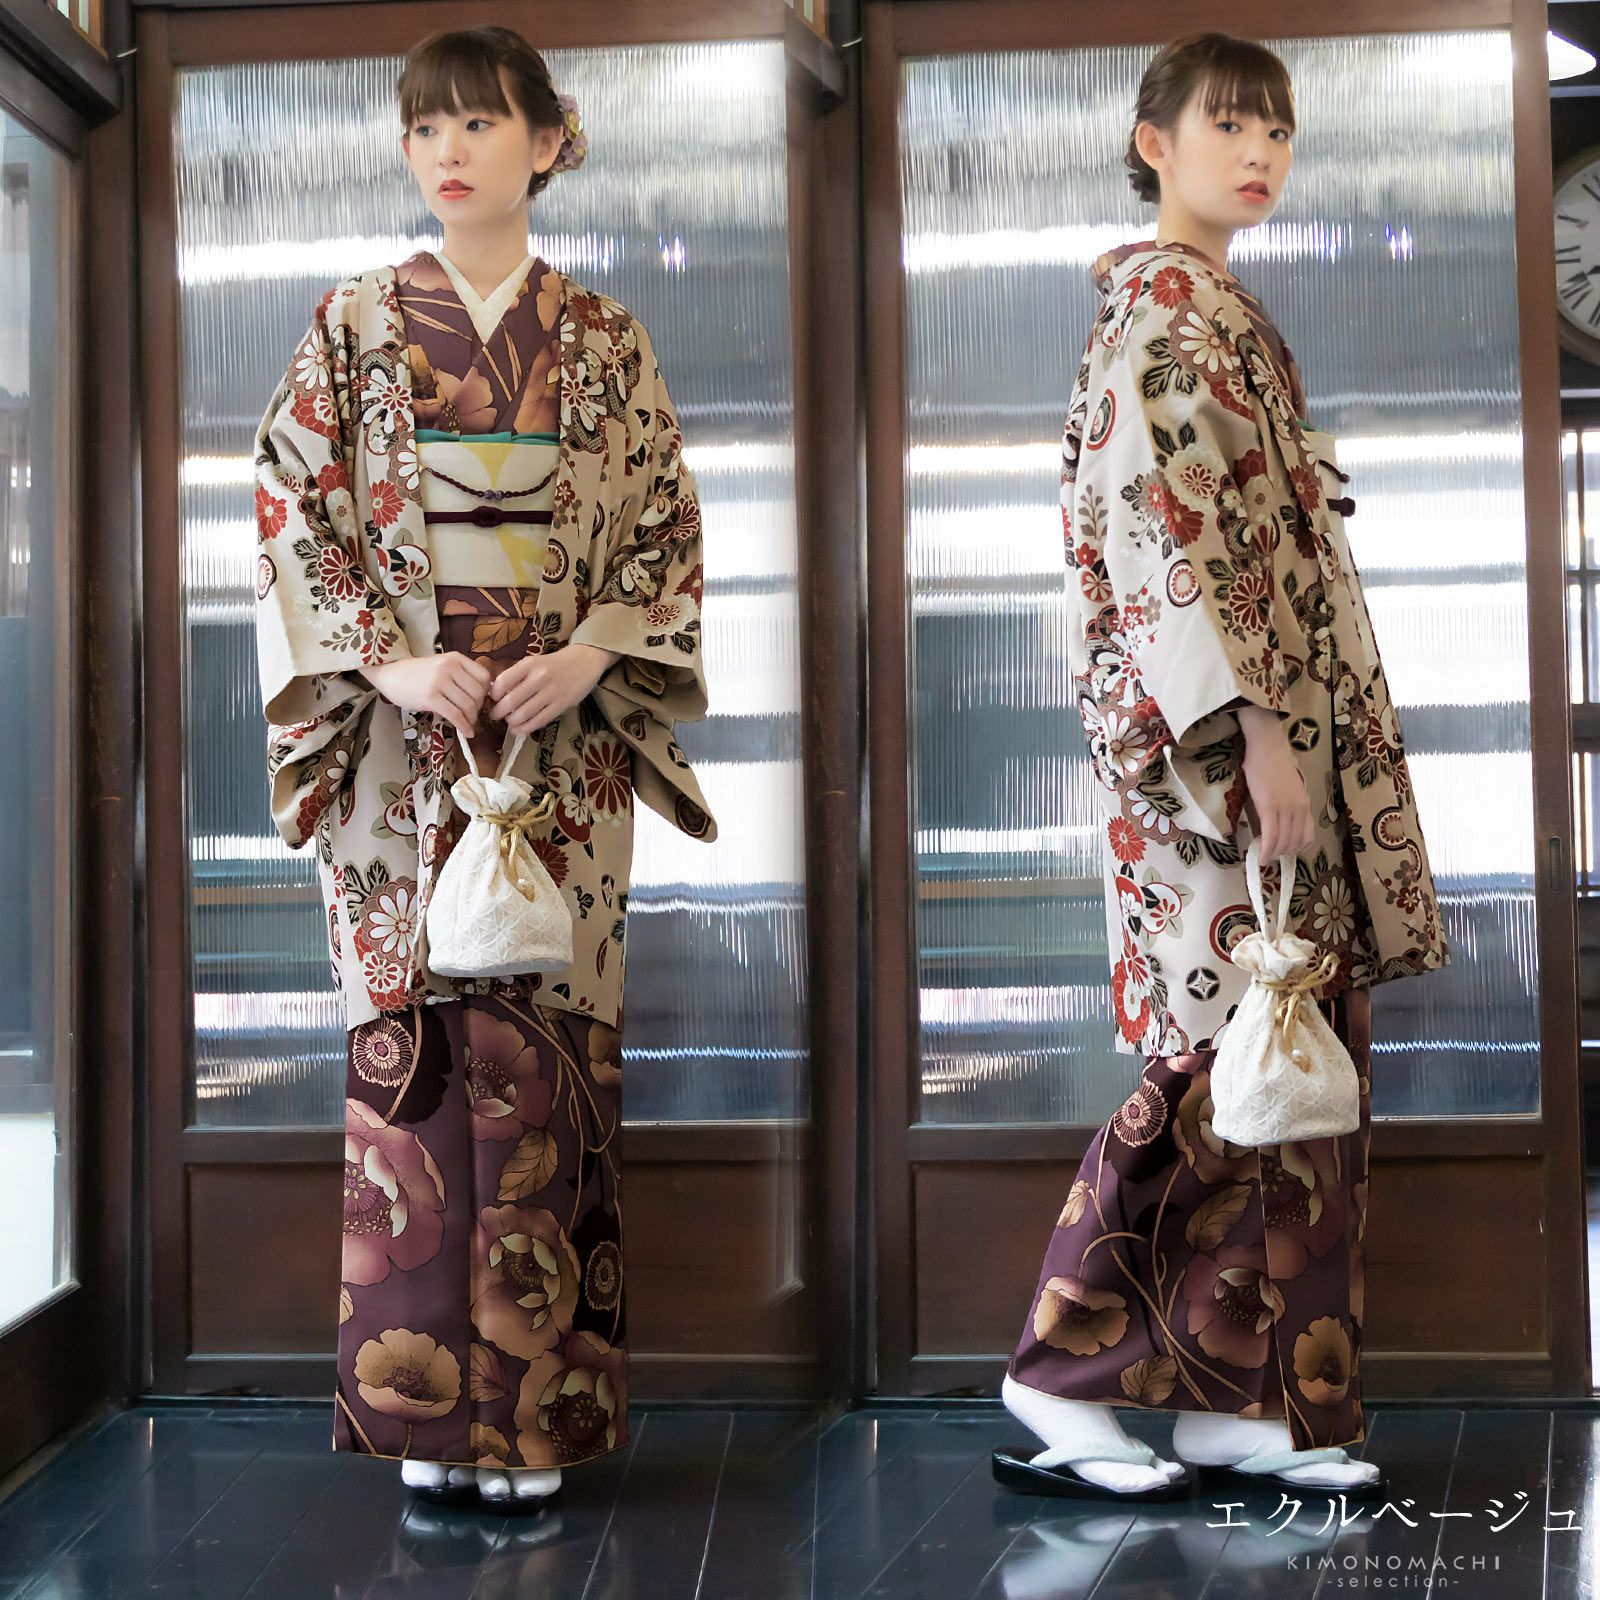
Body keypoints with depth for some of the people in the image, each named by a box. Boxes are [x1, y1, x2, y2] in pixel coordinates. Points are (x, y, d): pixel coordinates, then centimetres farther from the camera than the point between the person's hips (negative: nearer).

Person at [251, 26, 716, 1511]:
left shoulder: (604, 340, 10)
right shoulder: (352, 327, 8)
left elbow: (668, 528, 8)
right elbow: (290, 517, 3)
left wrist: (594, 653, -10)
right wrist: (388, 661, -11)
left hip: (562, 743, 0)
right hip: (396, 745, 0)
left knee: (542, 1040, -1)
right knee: (413, 1038, -3)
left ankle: (537, 1407, 5)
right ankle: (431, 1406, 4)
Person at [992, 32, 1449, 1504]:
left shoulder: (1224, 312, 21)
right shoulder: (1163, 303, -8)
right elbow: (1154, 527, -18)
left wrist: (1295, 730, 18)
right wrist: (1255, 728, -23)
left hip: (1280, 713, 10)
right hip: (1213, 729, -10)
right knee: (1224, 1047, -9)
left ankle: (1236, 1399, 10)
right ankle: (1061, 1388, -1)